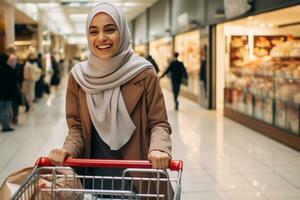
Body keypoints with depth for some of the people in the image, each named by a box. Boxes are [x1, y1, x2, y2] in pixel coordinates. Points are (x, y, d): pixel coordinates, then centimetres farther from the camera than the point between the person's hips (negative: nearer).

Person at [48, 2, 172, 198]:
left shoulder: (144, 73, -10)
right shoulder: (78, 76, -2)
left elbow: (159, 123, -7)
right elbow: (77, 127, 4)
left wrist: (159, 148, -27)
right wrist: (68, 149, -15)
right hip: (94, 175, 2)